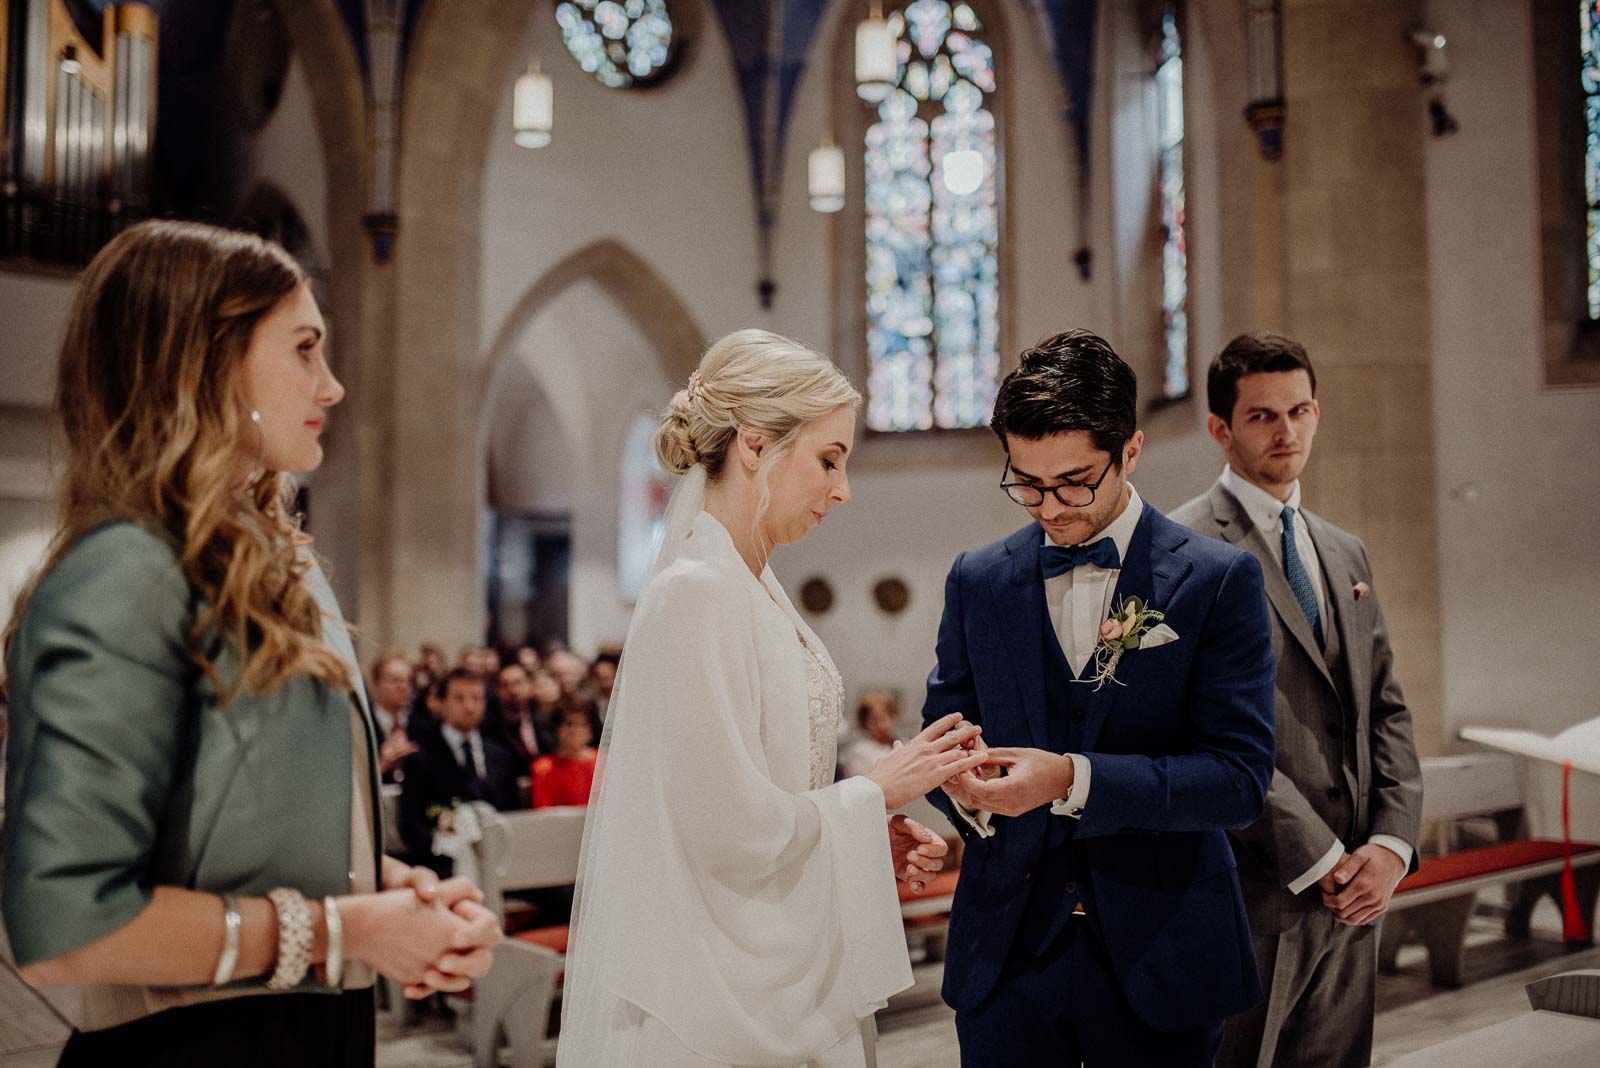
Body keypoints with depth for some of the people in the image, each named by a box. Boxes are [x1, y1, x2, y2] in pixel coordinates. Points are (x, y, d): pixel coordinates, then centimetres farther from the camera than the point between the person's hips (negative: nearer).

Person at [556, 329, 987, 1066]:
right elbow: (734, 828, -23)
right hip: (716, 991, -8)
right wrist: (876, 791, -11)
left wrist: (873, 838, 1)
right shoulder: (695, 594, -20)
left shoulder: (759, 593, 6)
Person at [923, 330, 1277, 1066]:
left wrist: (1073, 780, -25)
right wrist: (961, 784, -14)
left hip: (1155, 953, -2)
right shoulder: (977, 581, 4)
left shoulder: (1219, 580, -7)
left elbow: (1239, 777, -12)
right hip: (1005, 948, 3)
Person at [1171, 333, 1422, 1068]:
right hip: (1252, 893, -7)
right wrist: (1319, 858, -14)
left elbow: (1386, 710, 14)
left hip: (1353, 888, 7)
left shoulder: (1345, 553, 15)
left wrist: (1392, 842, 0)